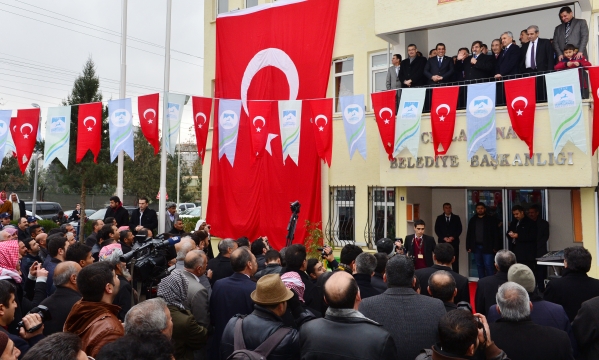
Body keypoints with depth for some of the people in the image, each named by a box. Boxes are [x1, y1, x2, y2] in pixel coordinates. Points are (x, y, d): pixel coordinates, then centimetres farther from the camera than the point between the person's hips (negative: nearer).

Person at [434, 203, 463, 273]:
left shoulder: (456, 218, 10)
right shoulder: (439, 218, 10)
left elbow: (459, 229, 3)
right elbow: (437, 230, 4)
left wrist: (452, 237, -11)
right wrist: (444, 238, -10)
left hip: (454, 242, 0)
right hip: (442, 242, 0)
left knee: (455, 261, -2)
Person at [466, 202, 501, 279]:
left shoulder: (492, 219, 1)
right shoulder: (472, 220, 12)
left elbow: (496, 234, -4)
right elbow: (469, 234, 12)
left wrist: (495, 247, -10)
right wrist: (468, 247, 6)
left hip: (487, 247, -4)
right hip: (476, 247, 4)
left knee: (488, 266, -7)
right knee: (479, 266, 8)